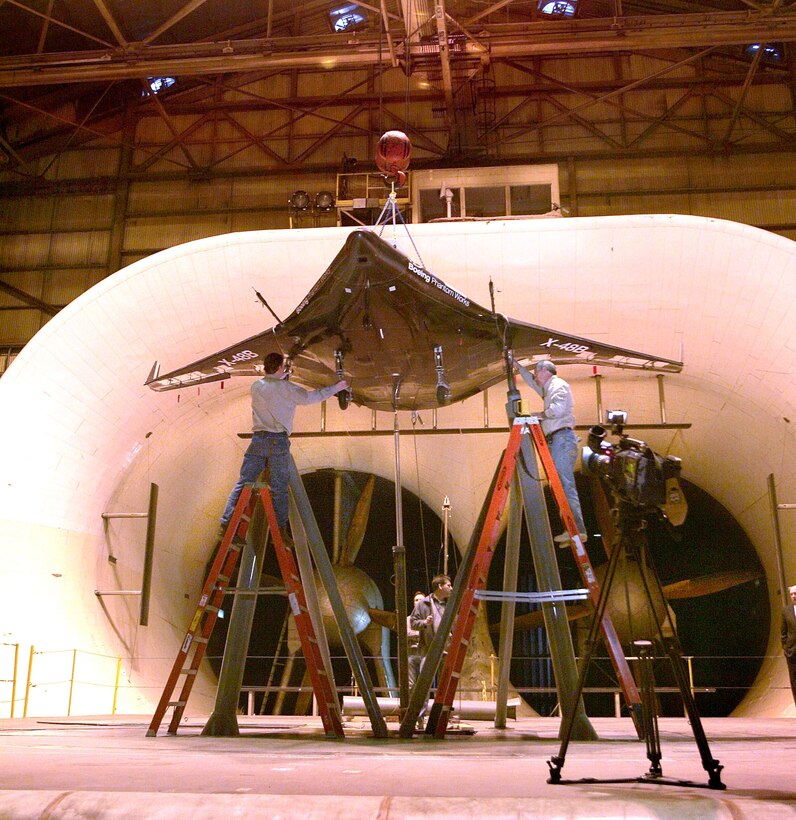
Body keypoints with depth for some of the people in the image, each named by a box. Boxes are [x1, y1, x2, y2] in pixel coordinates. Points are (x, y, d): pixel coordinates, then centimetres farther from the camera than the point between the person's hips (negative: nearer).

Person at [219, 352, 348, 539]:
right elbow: (310, 397, -1)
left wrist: (282, 378, 40)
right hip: (278, 441, -4)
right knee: (279, 488, 2)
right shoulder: (285, 388, -5)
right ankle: (279, 530, 4)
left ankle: (226, 525, -1)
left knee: (244, 482, 5)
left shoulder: (256, 386, 10)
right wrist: (336, 388, 9)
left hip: (258, 439, 4)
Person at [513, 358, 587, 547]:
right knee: (561, 486, 4)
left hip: (562, 438, -10)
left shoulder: (558, 385, -3)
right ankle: (574, 529, 1)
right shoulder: (549, 388, 26)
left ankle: (577, 529, -20)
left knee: (565, 485, -15)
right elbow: (532, 382, 44)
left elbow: (557, 409, -19)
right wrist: (518, 367, 44)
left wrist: (540, 414, -4)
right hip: (556, 441, 10)